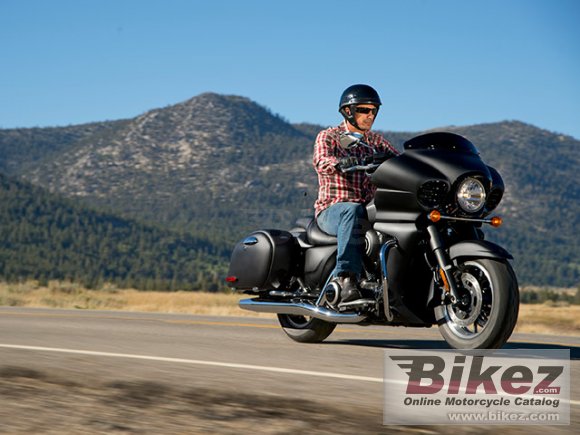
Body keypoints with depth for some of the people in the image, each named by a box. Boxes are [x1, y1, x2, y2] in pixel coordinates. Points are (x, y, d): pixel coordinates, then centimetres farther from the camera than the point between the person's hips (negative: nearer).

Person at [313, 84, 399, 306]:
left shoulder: (376, 141, 20)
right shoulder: (328, 137, 3)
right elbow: (320, 161, -19)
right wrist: (340, 163, -41)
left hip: (371, 209, 5)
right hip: (332, 210, -5)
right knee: (353, 211, -40)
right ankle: (344, 277, -50)